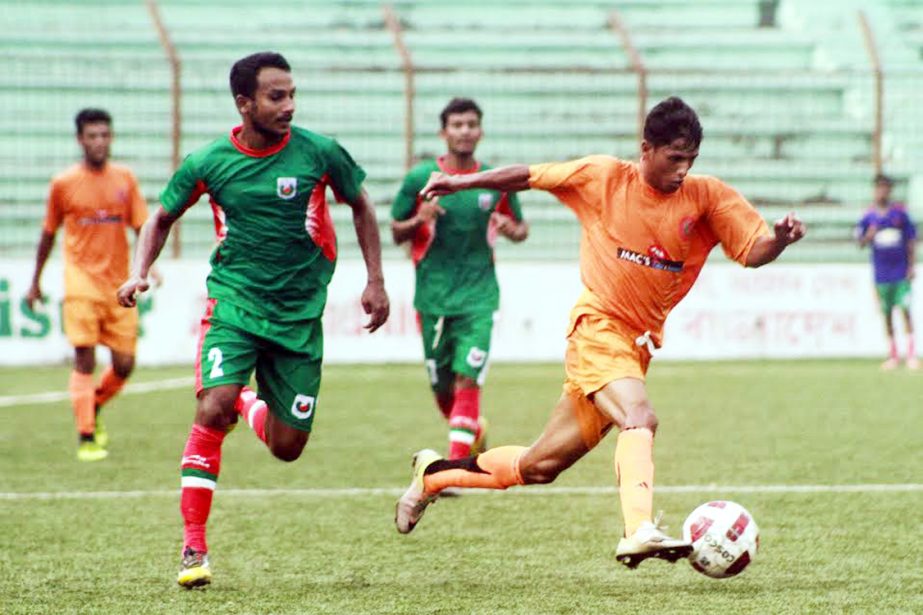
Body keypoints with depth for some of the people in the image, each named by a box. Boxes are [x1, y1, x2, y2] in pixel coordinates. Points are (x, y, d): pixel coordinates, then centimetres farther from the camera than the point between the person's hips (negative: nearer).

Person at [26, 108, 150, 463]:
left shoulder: (125, 179, 5)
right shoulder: (63, 184, 0)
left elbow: (141, 226, 3)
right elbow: (49, 234, 11)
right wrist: (35, 282, 15)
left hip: (118, 284, 3)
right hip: (82, 283, -3)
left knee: (124, 364, 2)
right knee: (85, 359, -13)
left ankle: (94, 408, 31)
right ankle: (86, 437, -9)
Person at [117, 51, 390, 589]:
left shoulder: (318, 153, -6)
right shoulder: (209, 163, -5)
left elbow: (361, 206, 11)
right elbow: (163, 217, 12)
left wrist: (376, 282, 7)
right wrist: (140, 273, -4)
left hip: (299, 314, 1)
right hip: (234, 302, -1)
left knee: (287, 447, 1)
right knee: (212, 410, -25)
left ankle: (250, 403, 38)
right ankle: (194, 549, -16)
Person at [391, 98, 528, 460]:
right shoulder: (420, 178, 0)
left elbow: (521, 228, 15)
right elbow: (396, 234, 6)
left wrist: (512, 230, -9)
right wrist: (418, 220, -16)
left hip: (478, 296, -1)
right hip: (432, 296, 1)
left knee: (467, 379, -16)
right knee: (442, 387, 8)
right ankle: (475, 429, 40)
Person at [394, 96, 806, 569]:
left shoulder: (707, 197, -1)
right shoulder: (603, 178, -5)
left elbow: (753, 252, -6)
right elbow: (531, 176, 7)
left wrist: (780, 239, -27)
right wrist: (463, 182, 5)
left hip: (638, 346, 4)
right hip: (597, 329, -4)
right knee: (640, 419, -32)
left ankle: (434, 473, 31)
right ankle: (639, 530, -45)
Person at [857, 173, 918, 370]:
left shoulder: (900, 212, -1)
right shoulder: (869, 215, 1)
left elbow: (911, 241, 3)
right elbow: (861, 243, 5)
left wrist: (911, 267, -2)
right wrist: (868, 236, -18)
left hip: (901, 270, -1)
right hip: (881, 271, 1)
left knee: (905, 309, -7)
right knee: (886, 313, 5)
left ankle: (911, 354, -5)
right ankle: (892, 354, 14)